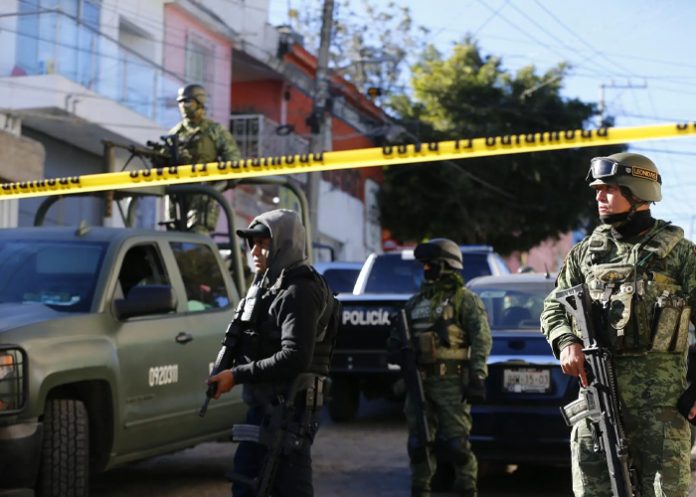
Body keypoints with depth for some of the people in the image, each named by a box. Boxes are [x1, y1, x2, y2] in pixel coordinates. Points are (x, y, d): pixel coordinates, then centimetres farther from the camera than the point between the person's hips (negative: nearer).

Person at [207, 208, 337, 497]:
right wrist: (227, 365, 3)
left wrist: (237, 375, -21)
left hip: (290, 408, -10)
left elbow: (295, 358, -25)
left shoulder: (299, 291, -16)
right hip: (264, 404, 10)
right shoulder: (265, 285, 14)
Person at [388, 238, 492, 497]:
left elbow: (482, 339, -7)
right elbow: (401, 334, 26)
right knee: (419, 444, 7)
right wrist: (396, 344, 1)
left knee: (458, 444, -6)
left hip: (451, 382, -6)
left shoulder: (465, 299, 0)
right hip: (419, 381, 6)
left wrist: (477, 376, -15)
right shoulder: (415, 301, 18)